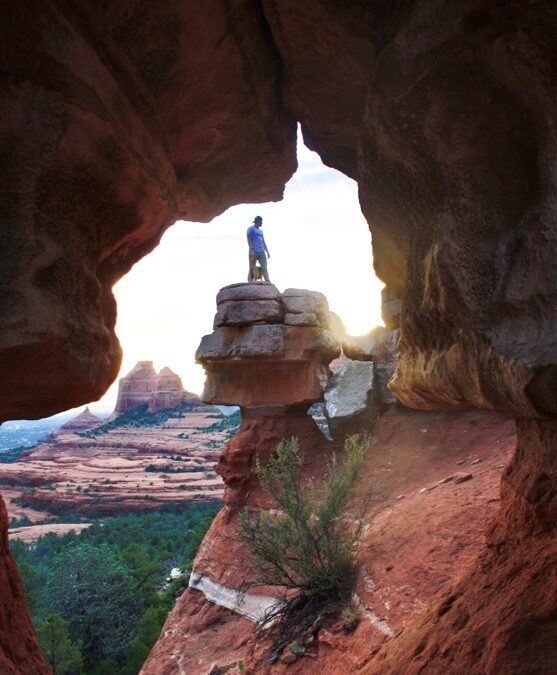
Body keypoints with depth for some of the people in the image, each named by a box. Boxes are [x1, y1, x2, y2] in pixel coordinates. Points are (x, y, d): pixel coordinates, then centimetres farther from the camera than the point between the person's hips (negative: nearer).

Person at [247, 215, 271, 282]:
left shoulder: (260, 231, 25)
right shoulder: (251, 229, 3)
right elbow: (249, 240, -8)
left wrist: (267, 252, 19)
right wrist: (251, 250, -20)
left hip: (262, 252, 7)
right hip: (254, 252, -7)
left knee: (264, 268, -3)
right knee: (252, 268, -7)